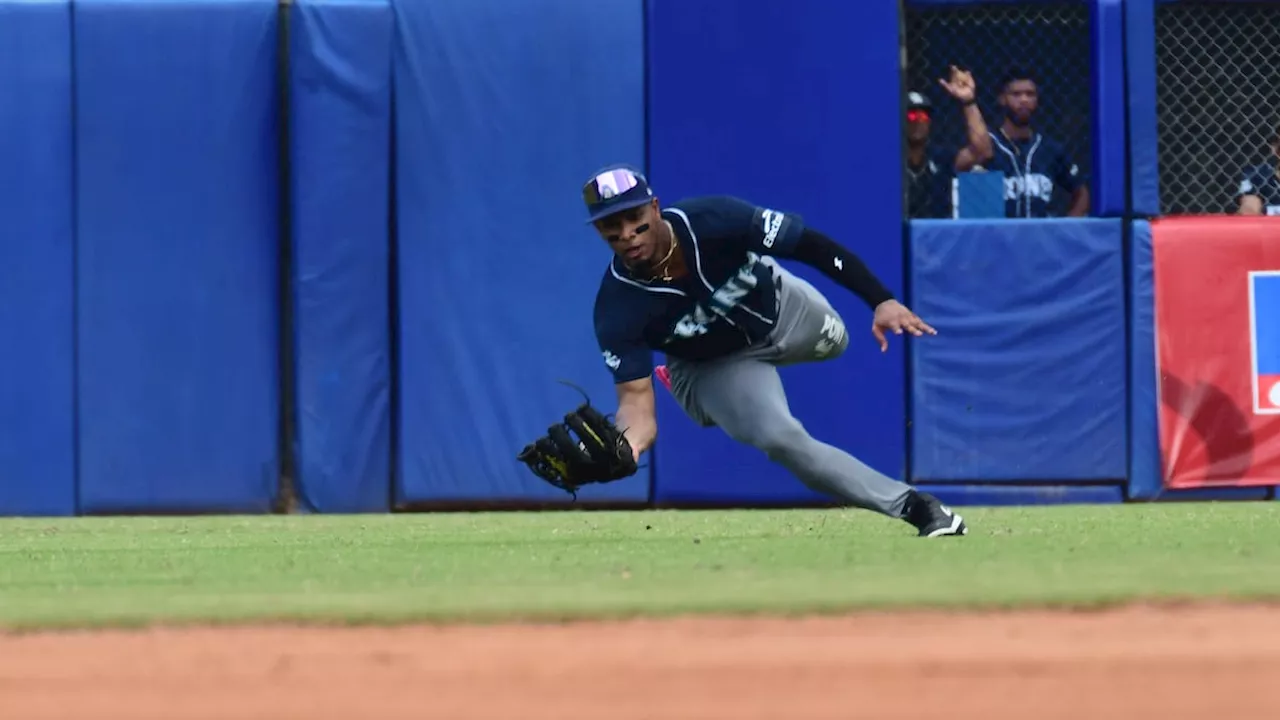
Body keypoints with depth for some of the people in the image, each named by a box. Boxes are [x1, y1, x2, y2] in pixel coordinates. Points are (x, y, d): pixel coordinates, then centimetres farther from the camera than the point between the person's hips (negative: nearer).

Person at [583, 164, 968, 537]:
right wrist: (624, 449, -57)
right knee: (783, 440, -23)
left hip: (781, 308, 2)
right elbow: (636, 396, -34)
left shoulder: (714, 220, -36)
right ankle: (913, 506, -10)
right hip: (716, 367, -2)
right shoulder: (617, 307, -34)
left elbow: (813, 246, -29)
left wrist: (882, 300, -38)